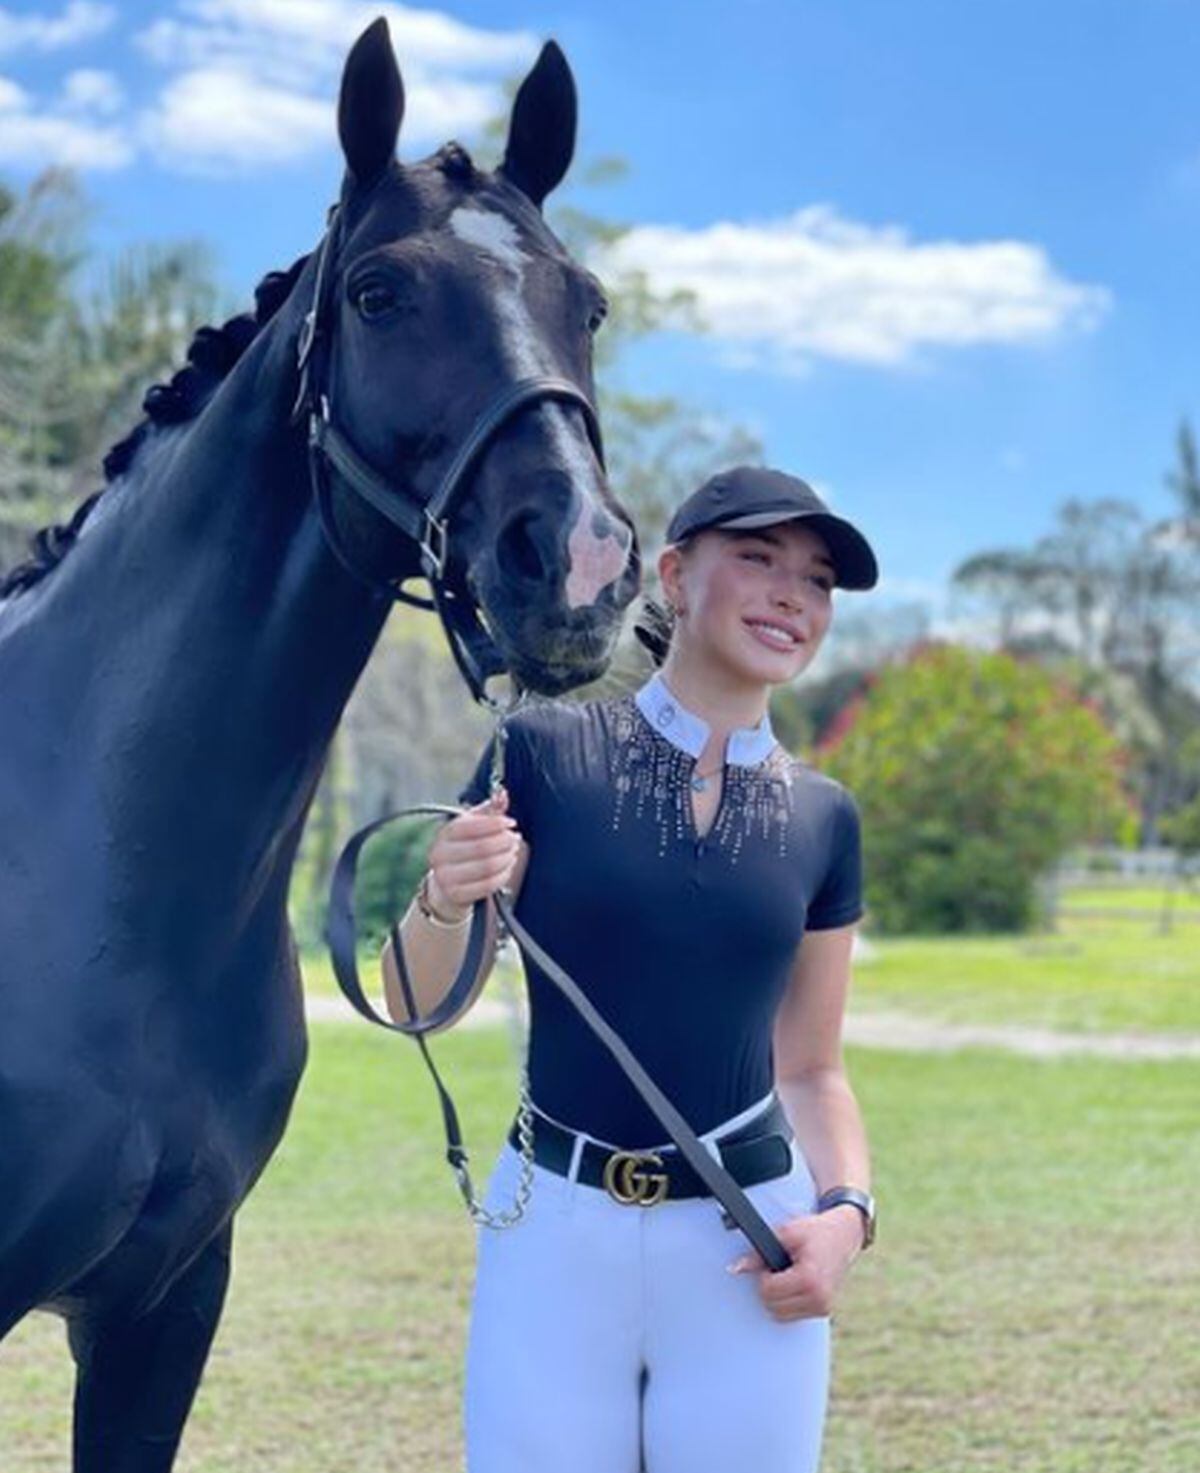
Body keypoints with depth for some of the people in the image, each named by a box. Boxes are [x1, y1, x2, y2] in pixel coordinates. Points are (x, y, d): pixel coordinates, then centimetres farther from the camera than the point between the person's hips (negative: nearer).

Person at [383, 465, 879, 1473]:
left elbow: (811, 1068, 11)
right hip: (554, 1233, -2)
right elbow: (421, 1005, -1)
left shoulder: (823, 819, 4)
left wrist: (847, 1210, -7)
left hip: (750, 1247, 2)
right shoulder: (544, 752, -4)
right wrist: (447, 902, -21)